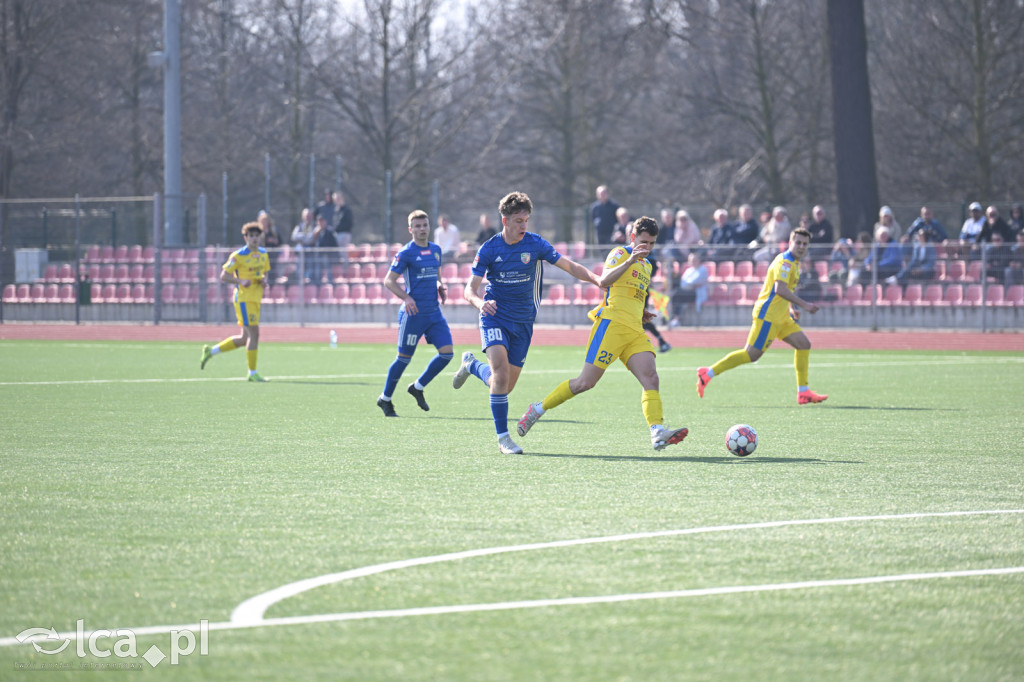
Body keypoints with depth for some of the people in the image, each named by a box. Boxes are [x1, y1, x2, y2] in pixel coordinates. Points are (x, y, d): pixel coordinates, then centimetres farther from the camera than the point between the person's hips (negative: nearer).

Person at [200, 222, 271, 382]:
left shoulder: (263, 254, 11)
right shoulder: (238, 256, -10)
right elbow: (224, 276, -9)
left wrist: (264, 280, 0)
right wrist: (241, 281, -24)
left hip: (256, 299, 8)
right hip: (244, 298, -8)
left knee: (245, 338, 12)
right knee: (254, 334, -12)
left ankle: (211, 351, 27)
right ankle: (252, 373, -4)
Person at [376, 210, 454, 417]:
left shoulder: (436, 250, 12)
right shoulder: (406, 253, -8)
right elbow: (388, 281, -8)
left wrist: (440, 287, 5)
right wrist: (406, 298, -21)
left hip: (434, 312, 6)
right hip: (413, 313, -6)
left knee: (446, 352, -5)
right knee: (404, 357, 0)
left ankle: (418, 387, 14)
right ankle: (385, 399, 18)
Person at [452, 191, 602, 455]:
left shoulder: (535, 244, -5)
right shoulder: (489, 249, -8)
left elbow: (569, 266, -5)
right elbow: (470, 288, -7)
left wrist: (596, 279, -23)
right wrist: (480, 302, -31)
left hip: (523, 321, 3)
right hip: (495, 318, -3)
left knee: (505, 385, 5)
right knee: (501, 372, -23)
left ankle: (471, 364, 38)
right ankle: (503, 438, -14)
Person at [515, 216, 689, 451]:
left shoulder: (646, 265, 25)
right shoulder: (620, 254, -2)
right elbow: (604, 281, -21)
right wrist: (630, 260, -32)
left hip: (635, 333, 8)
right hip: (611, 325, -8)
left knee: (650, 378, -14)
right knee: (586, 382, -8)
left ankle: (657, 432, -27)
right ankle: (538, 409, 10)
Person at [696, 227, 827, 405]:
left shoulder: (794, 263, 17)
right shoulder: (784, 261, -14)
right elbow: (780, 289, -27)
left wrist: (792, 308, 22)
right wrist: (804, 304, -26)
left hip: (781, 316, 10)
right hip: (768, 314, -10)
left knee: (804, 344, 5)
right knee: (752, 354, -12)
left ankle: (803, 392, 7)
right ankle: (708, 373, -6)